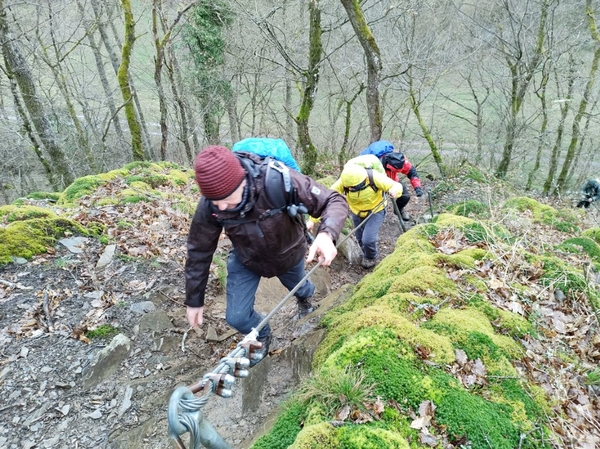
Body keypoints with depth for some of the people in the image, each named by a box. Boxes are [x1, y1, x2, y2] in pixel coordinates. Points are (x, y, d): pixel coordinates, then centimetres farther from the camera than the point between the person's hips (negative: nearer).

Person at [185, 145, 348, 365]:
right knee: (236, 317, -2)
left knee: (298, 287, 28)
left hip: (288, 254, 0)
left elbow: (334, 201, -34)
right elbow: (199, 251, -16)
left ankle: (305, 298, 69)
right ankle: (262, 337, 35)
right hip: (246, 260, 1)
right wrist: (194, 300, -6)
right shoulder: (209, 206, -31)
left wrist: (326, 234, -56)